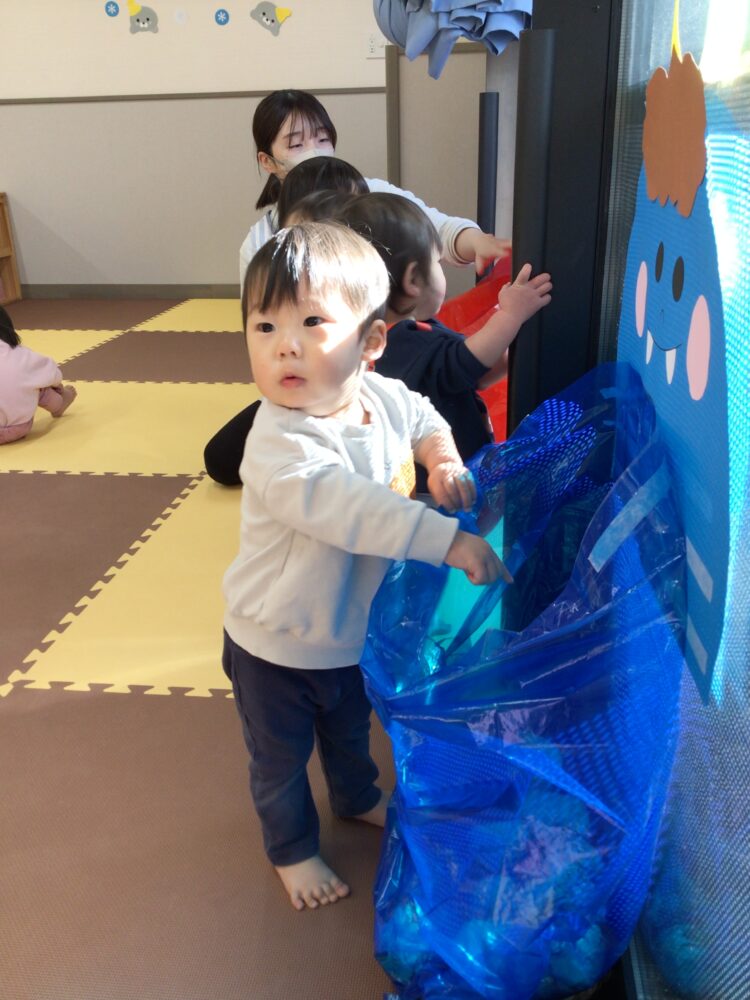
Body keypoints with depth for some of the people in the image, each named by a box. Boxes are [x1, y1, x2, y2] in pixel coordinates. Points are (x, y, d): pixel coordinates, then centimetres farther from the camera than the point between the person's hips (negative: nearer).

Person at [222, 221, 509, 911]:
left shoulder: (385, 397, -13)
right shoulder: (282, 446, -36)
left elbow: (425, 417, 9)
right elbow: (348, 506, -48)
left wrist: (443, 458, -10)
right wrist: (448, 539, -50)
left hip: (357, 628, 6)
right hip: (277, 647, -6)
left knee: (351, 729, 33)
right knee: (281, 760, 20)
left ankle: (358, 797, 62)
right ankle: (291, 848, 47)